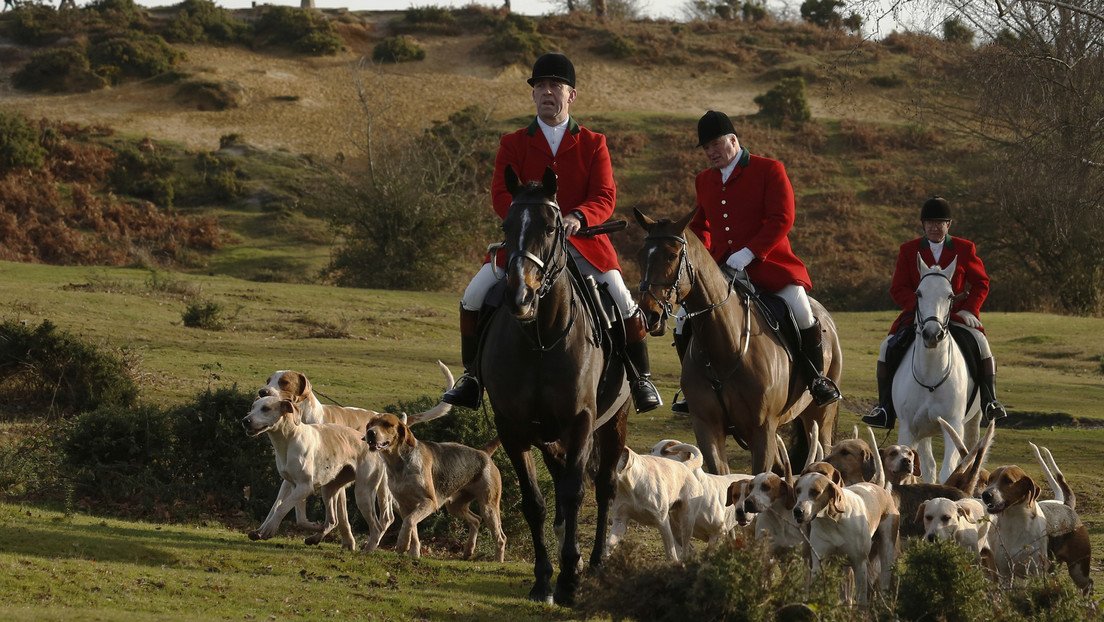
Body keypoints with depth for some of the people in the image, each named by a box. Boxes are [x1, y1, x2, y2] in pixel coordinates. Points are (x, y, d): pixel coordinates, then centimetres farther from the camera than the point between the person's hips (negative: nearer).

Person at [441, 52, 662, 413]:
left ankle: (641, 379, 3)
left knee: (623, 301, -17)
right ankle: (471, 377, 1)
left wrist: (578, 217, -28)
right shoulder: (513, 145, 6)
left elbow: (605, 196, -5)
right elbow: (501, 195, -4)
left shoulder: (593, 144, 5)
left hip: (581, 242, -1)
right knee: (474, 296, -15)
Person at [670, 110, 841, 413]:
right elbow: (700, 225, 26)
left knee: (800, 308, -25)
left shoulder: (770, 170, -4)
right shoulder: (705, 180, 13)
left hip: (766, 263, -5)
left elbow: (781, 220, -13)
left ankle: (817, 379, -3)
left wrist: (748, 253, -22)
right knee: (683, 321, -4)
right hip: (721, 268, 5)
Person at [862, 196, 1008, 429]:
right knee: (889, 347, -20)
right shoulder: (908, 250, 6)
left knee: (981, 344, -27)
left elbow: (980, 284, 8)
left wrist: (969, 310, -9)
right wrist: (918, 307, -16)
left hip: (956, 315, -1)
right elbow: (898, 289, 3)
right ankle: (885, 408, -12)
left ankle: (989, 401, -15)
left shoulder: (965, 249, 5)